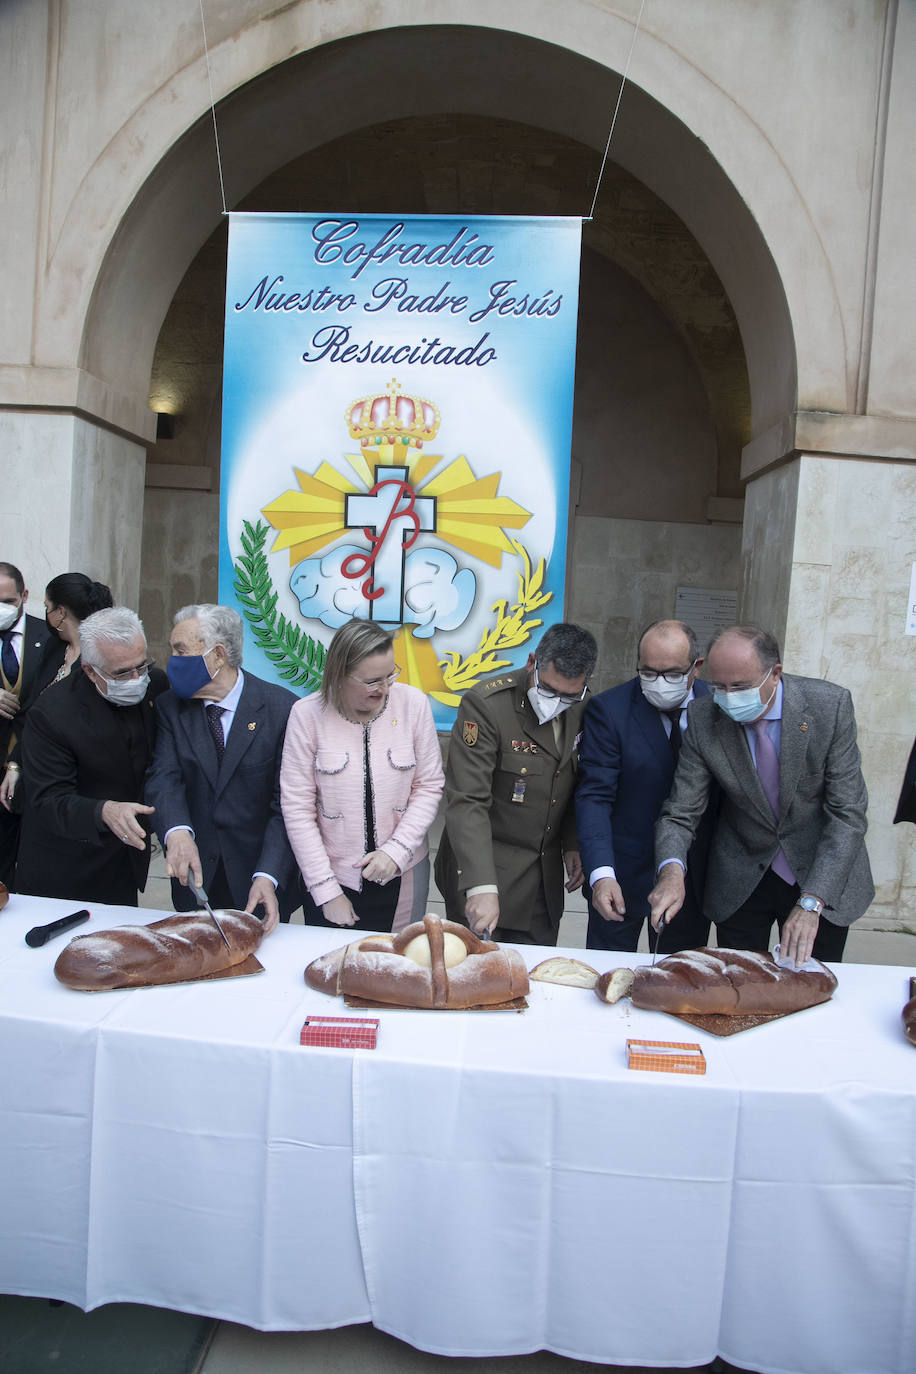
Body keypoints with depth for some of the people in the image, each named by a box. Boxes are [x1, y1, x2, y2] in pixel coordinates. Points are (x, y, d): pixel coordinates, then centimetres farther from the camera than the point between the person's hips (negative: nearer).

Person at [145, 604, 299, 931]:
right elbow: (164, 778, -12)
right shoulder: (170, 707, 0)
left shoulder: (282, 707, -13)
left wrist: (268, 877, -25)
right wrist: (177, 832, -33)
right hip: (195, 875, 3)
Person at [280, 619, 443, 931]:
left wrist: (396, 851, -14)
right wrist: (326, 891, -8)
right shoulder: (307, 714, -11)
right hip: (332, 877, -1)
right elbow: (297, 807, -9)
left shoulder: (413, 703, -8)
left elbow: (429, 787, -2)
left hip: (402, 878, 1)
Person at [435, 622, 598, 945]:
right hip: (484, 871, -5)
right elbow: (467, 802, -25)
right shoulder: (485, 704, -21)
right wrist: (481, 886, -32)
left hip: (546, 878, 5)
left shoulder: (582, 709, -1)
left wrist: (573, 843, 6)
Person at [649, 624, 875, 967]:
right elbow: (680, 811, -12)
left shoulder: (831, 705, -19)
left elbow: (848, 811, -19)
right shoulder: (703, 718, -16)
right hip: (741, 880, 1)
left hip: (823, 877, 0)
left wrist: (812, 902, -27)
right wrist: (672, 869, -34)